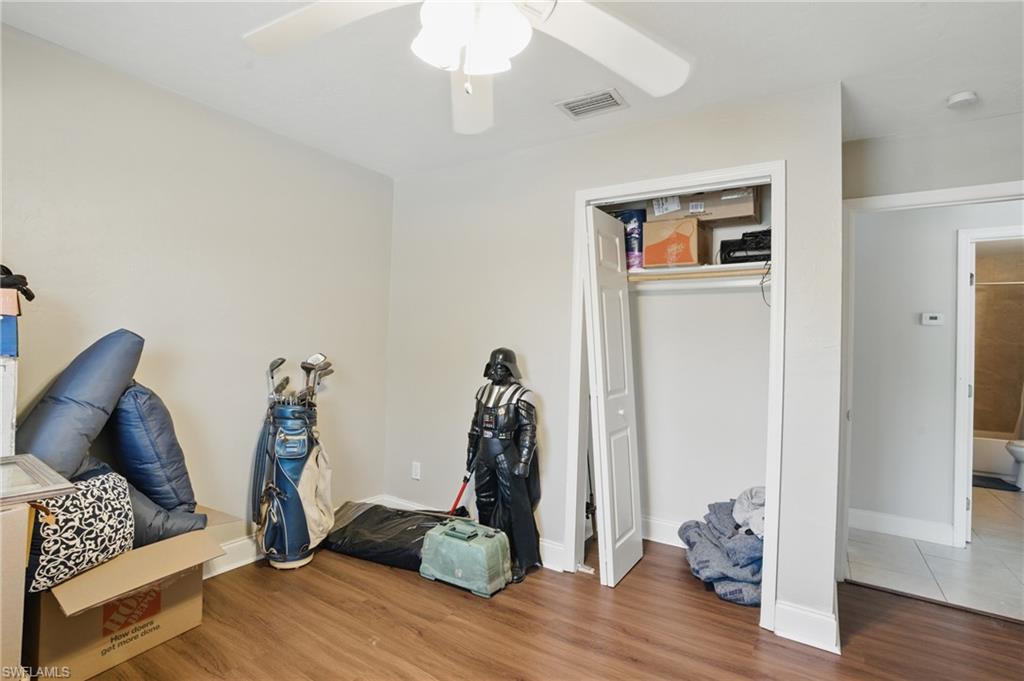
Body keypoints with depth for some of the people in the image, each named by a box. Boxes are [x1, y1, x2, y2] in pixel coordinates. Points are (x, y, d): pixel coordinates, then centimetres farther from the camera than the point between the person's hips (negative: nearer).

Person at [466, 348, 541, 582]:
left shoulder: (521, 395, -11)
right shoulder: (483, 391, 10)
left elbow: (529, 431, -14)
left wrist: (523, 461, -19)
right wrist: (471, 453, 17)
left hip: (507, 457, -7)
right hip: (484, 456, 7)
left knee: (516, 508, -1)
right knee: (485, 504, 16)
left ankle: (522, 561, 10)